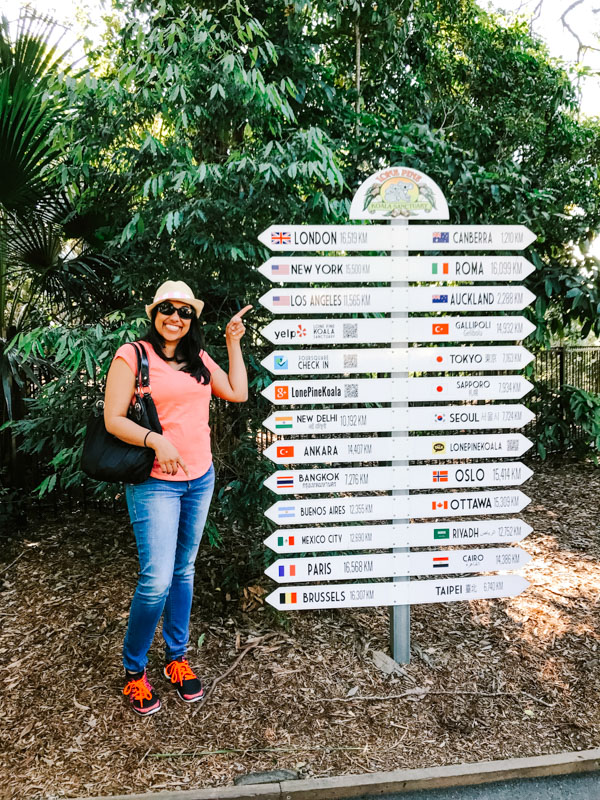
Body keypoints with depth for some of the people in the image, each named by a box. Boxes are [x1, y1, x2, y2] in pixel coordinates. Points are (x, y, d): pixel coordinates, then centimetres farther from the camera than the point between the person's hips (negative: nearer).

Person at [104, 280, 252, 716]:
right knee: (156, 581, -9)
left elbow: (238, 393, 8)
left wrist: (234, 342, 8)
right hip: (154, 483, -6)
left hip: (200, 479, 6)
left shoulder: (198, 358, 11)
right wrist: (155, 440, -26)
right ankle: (134, 669, 17)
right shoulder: (132, 355, -6)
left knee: (184, 571, 15)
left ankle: (177, 657, 32)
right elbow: (113, 419, -10)